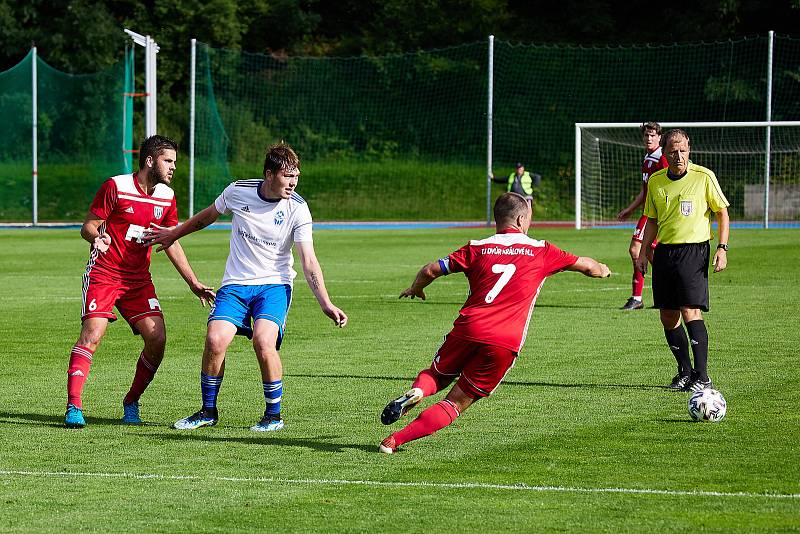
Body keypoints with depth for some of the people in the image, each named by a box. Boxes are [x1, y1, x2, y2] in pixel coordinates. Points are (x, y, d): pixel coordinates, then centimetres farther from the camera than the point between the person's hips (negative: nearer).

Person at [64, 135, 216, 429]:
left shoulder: (166, 196, 8)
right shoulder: (116, 186, -9)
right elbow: (88, 227, -6)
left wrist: (193, 282, 14)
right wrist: (97, 237, -30)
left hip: (139, 278, 5)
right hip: (103, 273, -5)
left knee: (157, 338, -9)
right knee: (92, 333, -21)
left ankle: (131, 404, 9)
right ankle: (73, 407, -18)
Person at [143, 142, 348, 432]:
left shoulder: (297, 208, -11)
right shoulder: (238, 191, -7)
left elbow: (309, 262, -11)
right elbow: (209, 215, 15)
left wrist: (326, 304, -20)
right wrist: (175, 233, 25)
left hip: (274, 285, -2)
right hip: (235, 285, 2)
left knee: (263, 342, -25)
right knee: (215, 340, -17)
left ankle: (274, 415, -5)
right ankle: (208, 411, 4)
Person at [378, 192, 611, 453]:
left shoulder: (476, 248, 11)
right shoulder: (541, 251, 11)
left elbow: (431, 270, 8)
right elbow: (585, 265, 24)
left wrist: (416, 288, 30)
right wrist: (601, 270, 48)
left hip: (467, 330, 1)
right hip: (505, 344, -1)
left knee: (436, 376, 27)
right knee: (456, 403, 5)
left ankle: (416, 391, -11)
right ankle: (394, 441, -13)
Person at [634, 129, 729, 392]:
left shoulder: (704, 177, -5)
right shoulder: (656, 181, 8)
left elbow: (722, 213, 1)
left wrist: (722, 248, -9)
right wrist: (643, 252, 10)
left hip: (694, 250, -5)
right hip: (664, 251, 5)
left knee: (690, 312, -16)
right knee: (668, 317, 4)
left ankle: (702, 377, -14)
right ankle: (685, 371, 18)